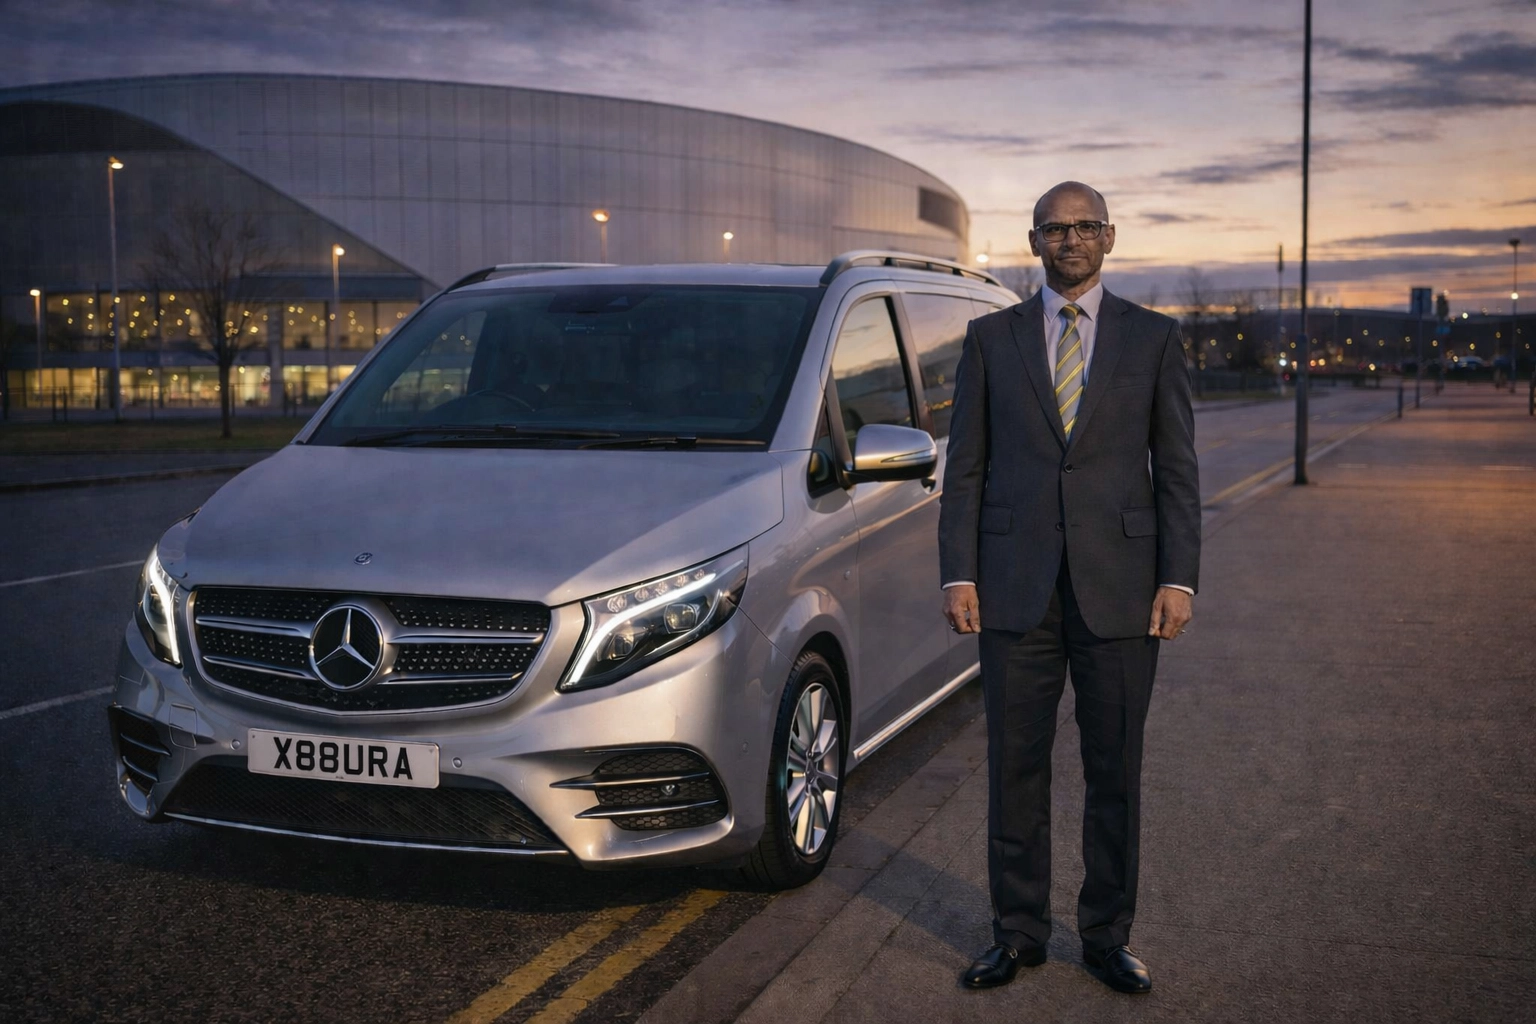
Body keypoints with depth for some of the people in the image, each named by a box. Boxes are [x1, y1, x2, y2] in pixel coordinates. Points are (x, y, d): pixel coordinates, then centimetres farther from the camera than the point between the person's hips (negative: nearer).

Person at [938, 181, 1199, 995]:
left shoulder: (1154, 338, 6)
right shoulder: (990, 338, 7)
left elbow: (1176, 467, 4)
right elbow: (965, 466, 5)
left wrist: (1178, 580, -4)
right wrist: (958, 576, -2)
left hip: (1119, 586, 0)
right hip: (1015, 586, 1)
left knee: (1114, 772, 7)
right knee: (1015, 768, 6)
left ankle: (1107, 935, 22)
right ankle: (1018, 933, 20)